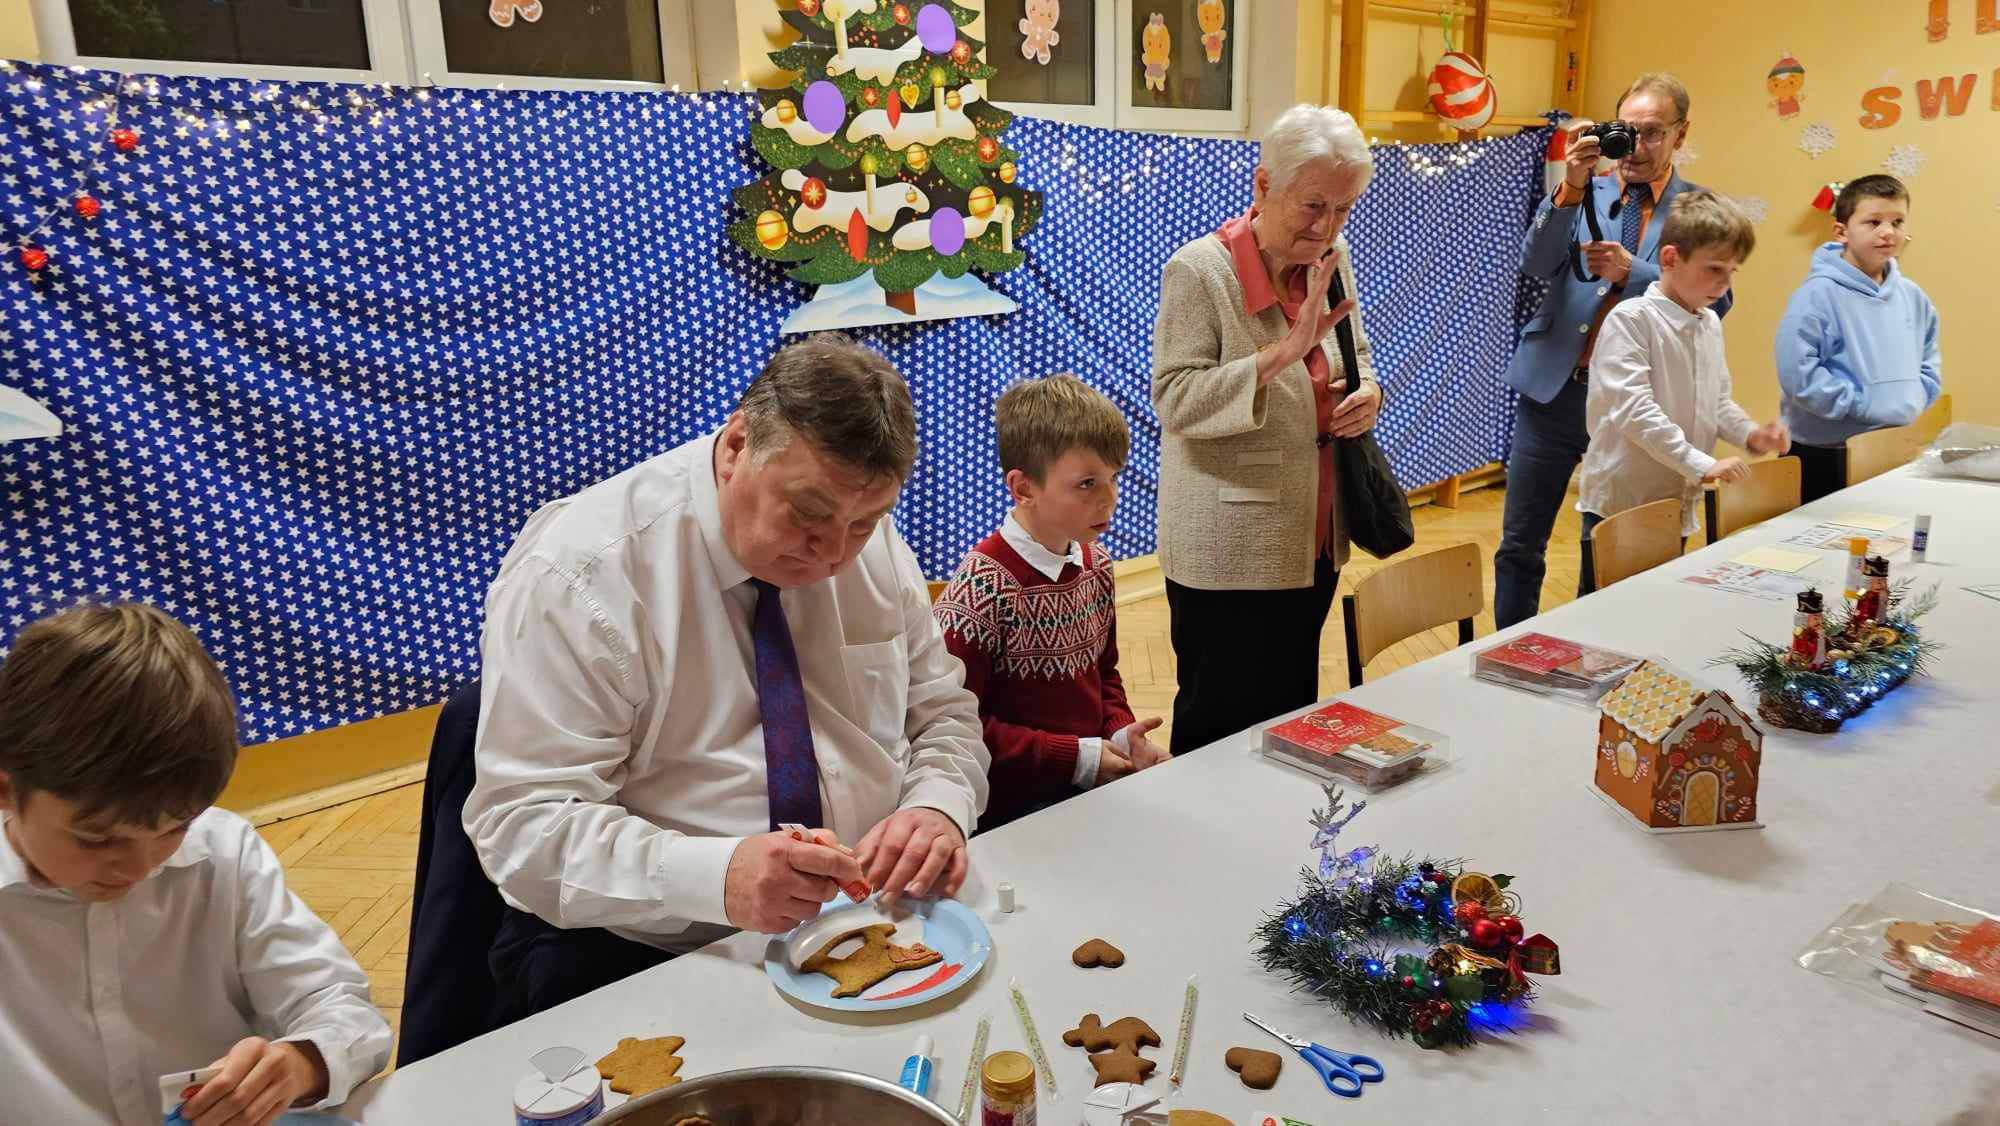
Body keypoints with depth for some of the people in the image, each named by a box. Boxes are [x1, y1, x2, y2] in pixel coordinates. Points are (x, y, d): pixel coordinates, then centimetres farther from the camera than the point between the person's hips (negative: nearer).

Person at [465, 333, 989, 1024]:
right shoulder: (575, 573, -16)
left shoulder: (875, 546, 1)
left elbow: (943, 715, 10)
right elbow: (523, 822, -18)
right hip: (635, 958, -4)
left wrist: (939, 807, -13)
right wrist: (718, 877, -34)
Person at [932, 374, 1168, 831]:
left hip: (1097, 780, 8)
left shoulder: (1095, 564, 8)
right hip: (1015, 805, -7)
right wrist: (1075, 756, -16)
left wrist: (1121, 732, 1)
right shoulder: (981, 586, -17)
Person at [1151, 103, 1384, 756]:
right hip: (1228, 552, -7)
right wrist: (1283, 353, -31)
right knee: (1223, 727, 5)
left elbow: (1358, 358, 20)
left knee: (1294, 714, 19)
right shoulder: (1199, 270, -15)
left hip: (1313, 541, 7)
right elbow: (1175, 400, -22)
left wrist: (1367, 393, -3)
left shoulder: (1331, 260, 6)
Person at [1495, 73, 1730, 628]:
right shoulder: (1586, 194, 7)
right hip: (1554, 388, 1)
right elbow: (1536, 265, -9)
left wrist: (1631, 271, -19)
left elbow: (1714, 302, -8)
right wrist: (1571, 187, -22)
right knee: (1520, 545, 5)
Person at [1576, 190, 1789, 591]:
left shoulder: (1710, 324, 11)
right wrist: (1703, 465, -24)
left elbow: (1716, 403, 21)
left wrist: (1750, 434, 1)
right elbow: (1633, 411, -22)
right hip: (1621, 504, -8)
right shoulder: (1631, 320, -14)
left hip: (1677, 504, 8)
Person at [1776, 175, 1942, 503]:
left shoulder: (1913, 297, 8)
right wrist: (1863, 405, -19)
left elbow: (1930, 365, 21)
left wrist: (1911, 404, 4)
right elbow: (1797, 373, -23)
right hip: (1824, 457, -7)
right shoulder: (1819, 294, -14)